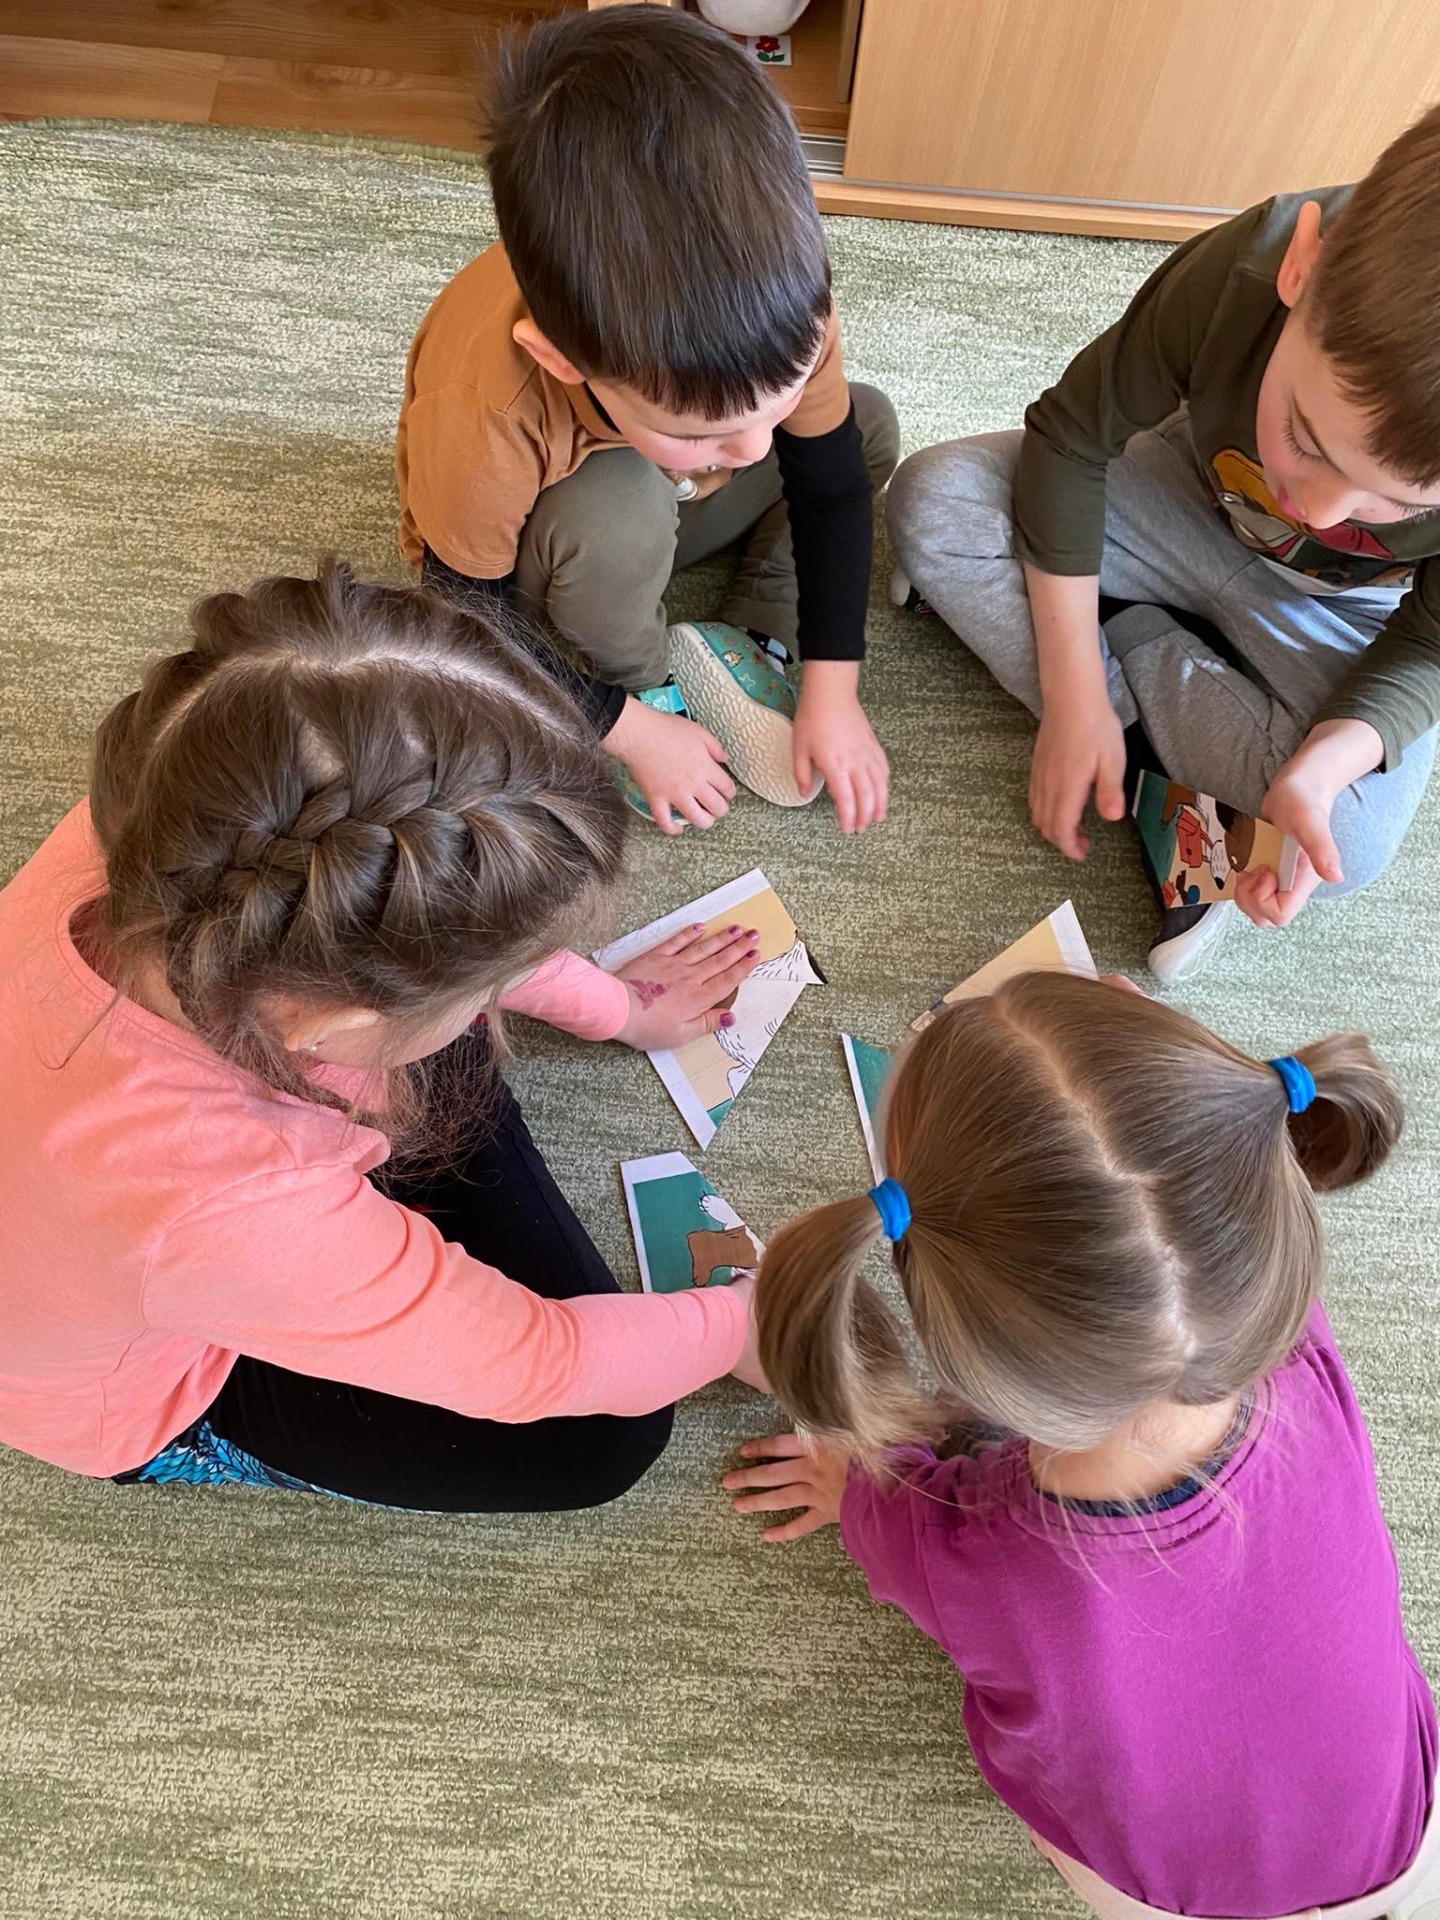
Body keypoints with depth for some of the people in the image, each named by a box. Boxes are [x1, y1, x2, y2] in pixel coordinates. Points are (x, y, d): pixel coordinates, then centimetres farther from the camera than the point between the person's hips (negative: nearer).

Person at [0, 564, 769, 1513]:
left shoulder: (150, 833, -33)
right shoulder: (237, 1207, -48)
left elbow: (448, 921, -12)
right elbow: (538, 1367, -30)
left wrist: (614, 1004, 0)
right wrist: (738, 1325, -12)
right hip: (159, 1393, -5)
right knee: (606, 1438, -3)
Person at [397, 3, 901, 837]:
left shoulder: (780, 304, -31)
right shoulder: (487, 423, -41)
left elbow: (832, 488, -16)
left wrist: (833, 691, -18)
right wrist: (631, 730, -21)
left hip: (661, 512, 4)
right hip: (532, 553, -4)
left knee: (869, 426, -8)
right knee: (616, 507, -37)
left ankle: (745, 638, -4)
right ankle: (642, 681, -8)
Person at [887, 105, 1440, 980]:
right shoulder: (1239, 274, -35)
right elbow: (1071, 435, -22)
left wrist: (1318, 769, -37)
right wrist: (1075, 702, -24)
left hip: (1348, 615, -1)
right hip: (1198, 500, 2)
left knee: (1350, 840, -29)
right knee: (934, 501, -22)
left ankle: (1126, 639, -9)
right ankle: (1161, 742, -19)